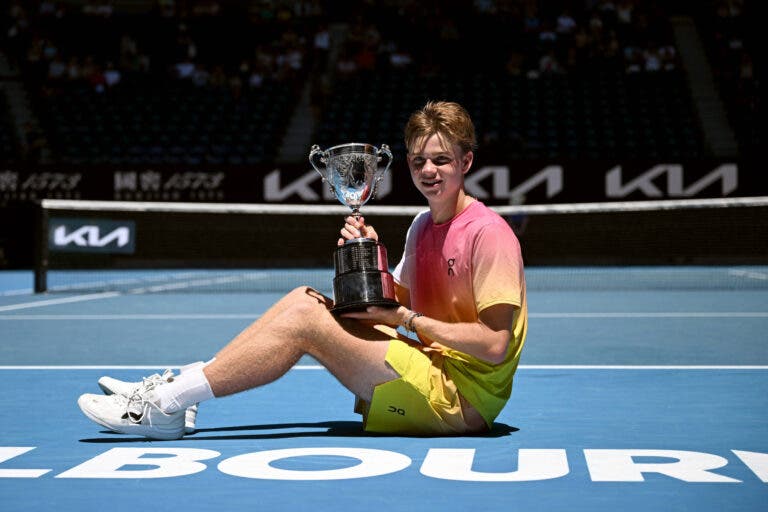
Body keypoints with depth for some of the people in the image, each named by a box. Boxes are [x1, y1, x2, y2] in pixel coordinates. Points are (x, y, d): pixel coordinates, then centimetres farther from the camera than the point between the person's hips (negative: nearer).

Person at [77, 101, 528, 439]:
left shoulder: (488, 233, -15)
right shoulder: (422, 226, 13)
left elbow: (495, 344, -21)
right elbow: (398, 303, 16)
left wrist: (407, 319, -16)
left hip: (461, 398, -8)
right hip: (430, 374, 8)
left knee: (304, 319, -16)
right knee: (305, 298, 1)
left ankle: (167, 404, -12)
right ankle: (175, 389, -4)